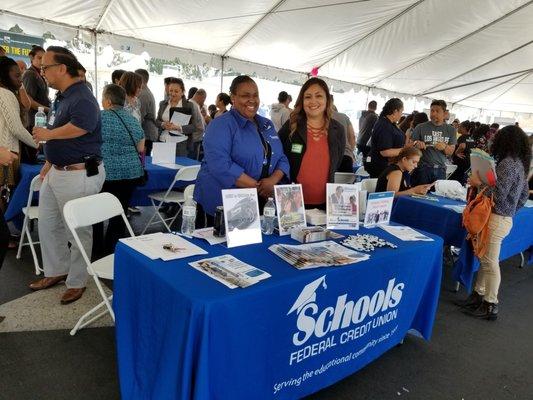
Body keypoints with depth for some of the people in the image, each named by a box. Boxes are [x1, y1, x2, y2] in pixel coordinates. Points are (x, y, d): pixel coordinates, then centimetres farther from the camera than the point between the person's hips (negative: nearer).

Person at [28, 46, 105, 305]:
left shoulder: (82, 98, -19)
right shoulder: (61, 96, 12)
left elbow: (79, 127, -39)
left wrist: (47, 135, -22)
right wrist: (49, 163, 17)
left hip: (78, 175, -10)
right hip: (56, 171, 11)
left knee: (78, 231, 4)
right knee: (47, 224, 20)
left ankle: (77, 282, 21)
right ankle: (56, 271, 37)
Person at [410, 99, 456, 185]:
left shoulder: (450, 130, 7)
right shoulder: (421, 127, -1)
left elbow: (451, 152, 8)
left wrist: (444, 147, -14)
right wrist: (416, 144, -20)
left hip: (440, 169, 3)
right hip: (423, 168, -2)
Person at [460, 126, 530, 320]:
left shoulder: (507, 163, -16)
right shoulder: (521, 164, 12)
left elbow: (498, 194, -21)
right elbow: (523, 196, 18)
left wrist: (479, 183, -10)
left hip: (497, 219, -9)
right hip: (506, 217, 9)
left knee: (490, 262, -1)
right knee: (485, 259, 17)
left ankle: (490, 306, 9)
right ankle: (478, 295, 27)